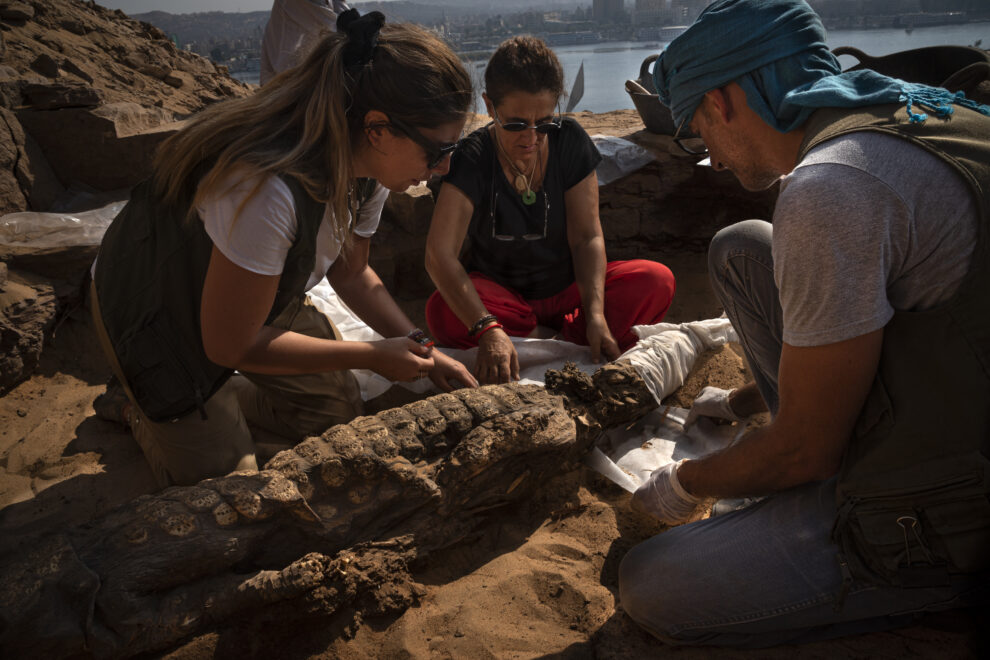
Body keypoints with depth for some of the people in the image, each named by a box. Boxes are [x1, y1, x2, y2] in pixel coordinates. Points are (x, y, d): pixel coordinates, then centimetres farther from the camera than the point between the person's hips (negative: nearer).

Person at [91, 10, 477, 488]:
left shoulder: (367, 169, -16)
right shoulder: (267, 188, -42)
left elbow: (351, 274, 2)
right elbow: (231, 344, -30)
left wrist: (418, 350, -8)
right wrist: (373, 355, -25)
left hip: (254, 299, 7)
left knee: (338, 413, 10)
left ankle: (218, 398, 28)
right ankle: (137, 409, 23)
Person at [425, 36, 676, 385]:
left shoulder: (570, 141, -9)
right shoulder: (471, 159, -18)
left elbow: (587, 237, -11)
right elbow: (440, 254, -29)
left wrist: (596, 313, -27)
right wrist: (487, 329, -44)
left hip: (567, 288, 2)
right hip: (501, 293, -1)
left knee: (656, 281, -21)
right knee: (443, 313, -34)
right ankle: (562, 341, -20)